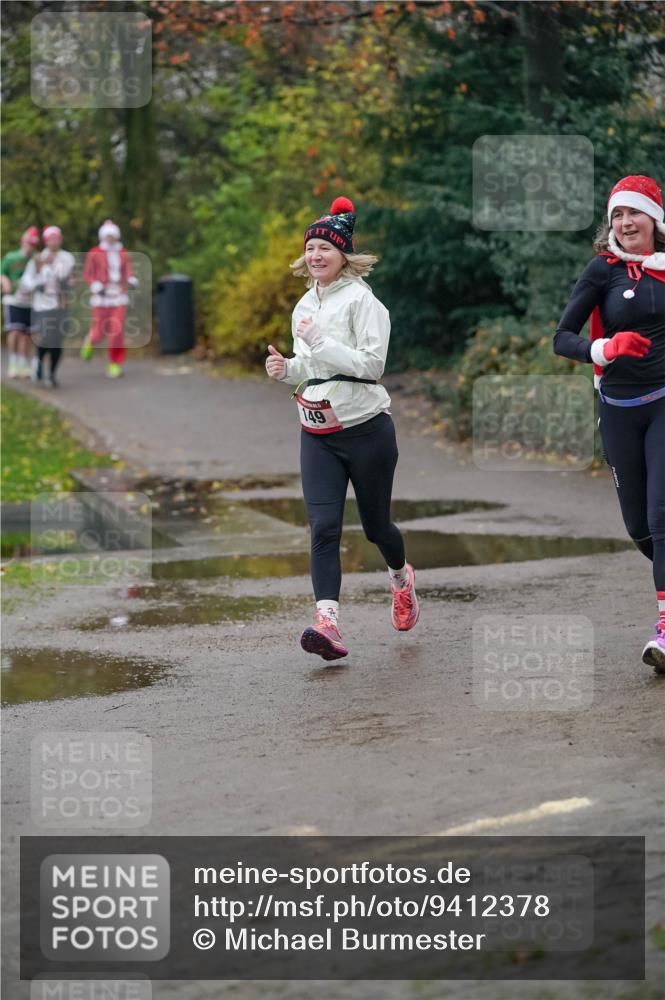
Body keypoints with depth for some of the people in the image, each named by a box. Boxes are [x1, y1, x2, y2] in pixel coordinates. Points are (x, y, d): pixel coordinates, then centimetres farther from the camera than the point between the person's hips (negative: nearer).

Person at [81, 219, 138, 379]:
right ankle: (90, 341, 39)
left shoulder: (123, 254, 7)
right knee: (99, 332, 1)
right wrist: (97, 287, -17)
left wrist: (131, 282, -16)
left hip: (119, 298, 2)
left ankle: (115, 365, 2)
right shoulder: (94, 254, -3)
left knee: (117, 332, -7)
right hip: (101, 298, -2)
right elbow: (87, 275, 0)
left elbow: (128, 274, 7)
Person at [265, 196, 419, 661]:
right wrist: (287, 368, 0)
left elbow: (371, 364, -19)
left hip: (366, 429, -5)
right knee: (323, 527, -10)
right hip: (318, 434, 5)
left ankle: (402, 577, 43)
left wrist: (319, 341, -24)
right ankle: (327, 620, -18)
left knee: (375, 523, 11)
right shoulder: (305, 305, 11)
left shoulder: (361, 300, -11)